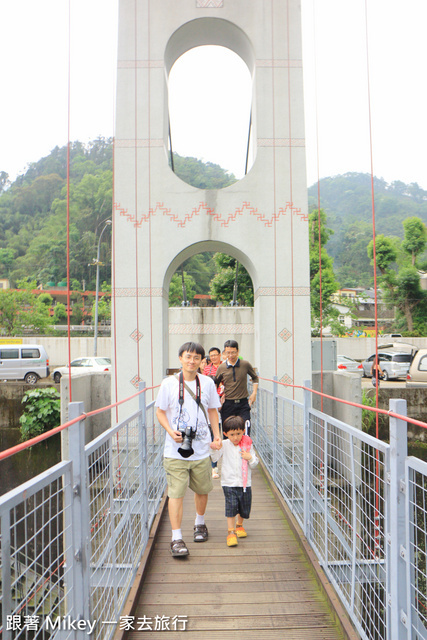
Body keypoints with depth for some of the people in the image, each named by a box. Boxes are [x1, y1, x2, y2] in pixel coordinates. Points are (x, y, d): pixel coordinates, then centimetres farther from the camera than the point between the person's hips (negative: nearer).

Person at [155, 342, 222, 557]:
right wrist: (171, 431, -14)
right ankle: (176, 538, 4)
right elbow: (160, 412, 3)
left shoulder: (207, 383, 3)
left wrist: (217, 435, 3)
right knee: (176, 493, -6)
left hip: (202, 449, 3)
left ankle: (199, 523, 41)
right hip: (175, 451, -2)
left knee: (202, 489, 16)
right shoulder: (169, 383, -4)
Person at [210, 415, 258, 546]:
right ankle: (231, 532, 0)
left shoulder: (247, 445, 1)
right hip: (229, 483, -2)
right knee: (231, 506, -12)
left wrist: (250, 458, -15)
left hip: (244, 483, 2)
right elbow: (214, 457, -7)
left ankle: (239, 525, 39)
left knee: (244, 507, 12)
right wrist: (213, 448, -24)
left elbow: (254, 464, 5)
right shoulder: (224, 445, -3)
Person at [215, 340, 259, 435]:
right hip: (228, 404, 1)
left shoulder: (245, 364, -1)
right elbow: (215, 384, 15)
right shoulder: (221, 368, 0)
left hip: (243, 403, -1)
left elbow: (255, 377, 17)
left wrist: (254, 393, 6)